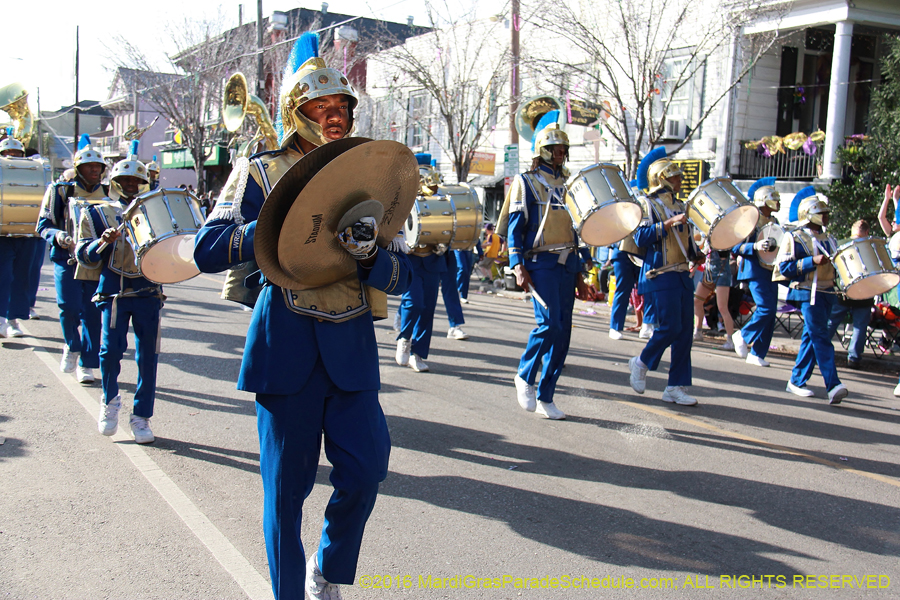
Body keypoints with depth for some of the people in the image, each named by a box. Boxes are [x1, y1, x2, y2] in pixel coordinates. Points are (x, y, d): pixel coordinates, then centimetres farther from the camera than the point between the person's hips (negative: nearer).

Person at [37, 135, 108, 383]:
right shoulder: (61, 191, 4)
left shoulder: (109, 194, 10)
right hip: (67, 259, -2)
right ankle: (72, 347, 14)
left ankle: (86, 364, 13)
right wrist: (58, 235, -18)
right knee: (69, 306, -15)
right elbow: (43, 225, 3)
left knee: (93, 313, 1)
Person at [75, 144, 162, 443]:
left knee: (148, 355, -1)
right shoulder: (97, 214, 10)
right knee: (111, 348, -13)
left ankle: (141, 417, 11)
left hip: (149, 293, 1)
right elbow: (85, 257, 3)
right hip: (114, 292, -1)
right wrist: (104, 241, -15)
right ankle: (110, 399, 16)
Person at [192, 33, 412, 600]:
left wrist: (368, 254, -16)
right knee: (287, 485, 5)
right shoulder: (262, 173, 2)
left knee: (367, 465, -3)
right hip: (287, 344, -2)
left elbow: (403, 276, 6)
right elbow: (208, 251, -8)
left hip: (352, 345, 3)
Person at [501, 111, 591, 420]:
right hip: (541, 263, -6)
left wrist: (580, 272, 17)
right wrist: (518, 266, -14)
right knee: (549, 323, -19)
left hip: (567, 266, 6)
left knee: (563, 333, 2)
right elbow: (515, 226, -3)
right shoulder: (526, 182, 1)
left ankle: (545, 397, 11)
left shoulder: (567, 184, 19)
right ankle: (524, 376, 5)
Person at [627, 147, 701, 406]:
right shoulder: (649, 204, -4)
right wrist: (667, 224, -24)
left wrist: (698, 254, 9)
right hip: (661, 276, -8)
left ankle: (676, 387, 9)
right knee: (669, 327, -13)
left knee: (684, 331, 4)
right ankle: (641, 363, 12)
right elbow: (640, 238, -16)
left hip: (683, 275, 8)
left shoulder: (679, 206, 19)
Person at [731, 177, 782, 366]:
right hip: (756, 270, -8)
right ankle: (743, 336, 3)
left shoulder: (774, 222, 16)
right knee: (766, 308, -19)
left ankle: (757, 354, 11)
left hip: (770, 271, 8)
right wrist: (755, 246, -29)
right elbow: (736, 247, -13)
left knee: (770, 314, 5)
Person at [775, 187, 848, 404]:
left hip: (827, 293, 7)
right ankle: (833, 385, -18)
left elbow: (835, 265, 26)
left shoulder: (828, 239, 17)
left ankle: (797, 381, 16)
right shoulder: (795, 238, -5)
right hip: (808, 292, -7)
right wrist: (813, 261, -21)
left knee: (811, 337, 9)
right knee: (821, 337, -13)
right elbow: (785, 267, -13)